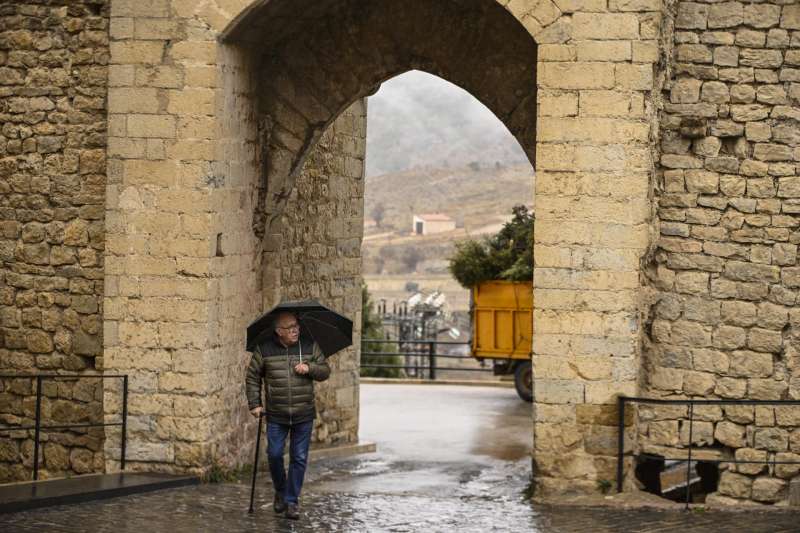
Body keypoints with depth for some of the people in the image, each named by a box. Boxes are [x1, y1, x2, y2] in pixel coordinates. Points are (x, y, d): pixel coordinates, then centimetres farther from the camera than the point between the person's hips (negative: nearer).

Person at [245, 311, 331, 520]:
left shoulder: (310, 346, 2)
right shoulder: (264, 349, -2)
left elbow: (325, 371, 6)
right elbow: (252, 377, 6)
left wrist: (309, 368, -14)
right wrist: (254, 404, 1)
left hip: (304, 416, 1)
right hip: (276, 416, -1)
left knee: (299, 459, 1)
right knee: (274, 455, 0)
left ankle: (292, 501, 11)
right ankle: (280, 491, 26)